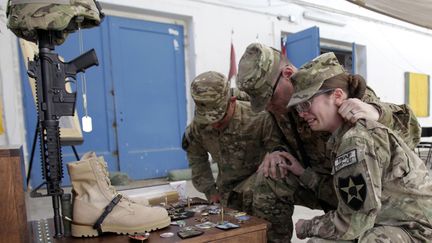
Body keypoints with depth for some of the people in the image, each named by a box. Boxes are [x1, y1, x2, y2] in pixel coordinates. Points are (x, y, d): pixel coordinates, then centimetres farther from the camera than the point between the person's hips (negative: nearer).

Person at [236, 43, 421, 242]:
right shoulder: (282, 100, -7)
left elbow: (411, 131, -24)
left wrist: (376, 113, -46)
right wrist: (277, 152, -16)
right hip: (321, 182, 4)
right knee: (268, 180, -18)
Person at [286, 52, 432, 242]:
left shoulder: (357, 140, -23)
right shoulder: (343, 136, 4)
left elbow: (352, 223, -23)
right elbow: (343, 195, 3)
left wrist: (306, 227, -8)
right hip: (398, 223, 8)